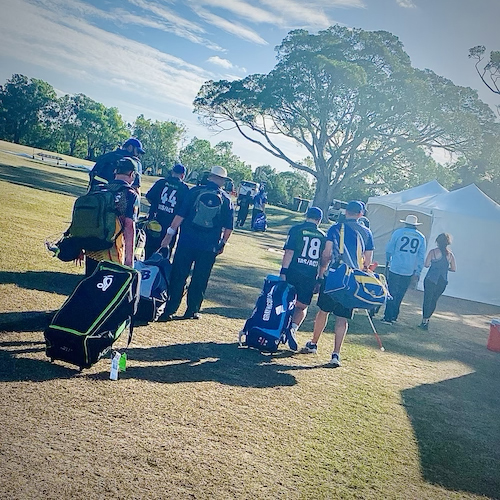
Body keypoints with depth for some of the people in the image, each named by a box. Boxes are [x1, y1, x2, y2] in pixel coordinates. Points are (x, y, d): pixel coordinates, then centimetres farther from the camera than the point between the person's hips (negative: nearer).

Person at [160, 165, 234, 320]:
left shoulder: (195, 191, -2)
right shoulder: (226, 200, 2)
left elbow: (181, 214, -5)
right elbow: (228, 227, 2)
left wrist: (170, 233, -1)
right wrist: (222, 243, 14)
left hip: (187, 242, -1)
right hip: (210, 247, 1)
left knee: (178, 276, 5)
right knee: (199, 280, 12)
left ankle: (170, 310, 5)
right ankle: (192, 310, 17)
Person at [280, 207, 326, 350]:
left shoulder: (296, 230, -1)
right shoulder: (323, 236, 8)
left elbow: (289, 252, -9)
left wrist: (283, 272, -9)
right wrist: (320, 280, 13)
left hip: (293, 273, -2)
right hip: (310, 277, 2)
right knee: (302, 306, 11)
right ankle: (293, 329, -11)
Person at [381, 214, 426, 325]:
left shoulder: (398, 232, -3)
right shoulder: (421, 237, 5)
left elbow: (389, 249, 3)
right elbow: (421, 257, 7)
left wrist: (387, 262, 20)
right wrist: (417, 273, 12)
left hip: (395, 269, -3)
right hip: (409, 272, 3)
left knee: (391, 293, 2)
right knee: (399, 295, 13)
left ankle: (388, 317, -1)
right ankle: (394, 316, 17)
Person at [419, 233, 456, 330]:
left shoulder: (433, 252, -8)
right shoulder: (450, 255, 2)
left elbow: (426, 264, -11)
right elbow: (454, 269, 4)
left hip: (431, 279, -3)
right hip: (442, 282, 3)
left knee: (427, 300, 4)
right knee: (434, 300, 16)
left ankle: (424, 321, 4)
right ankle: (427, 319, 21)